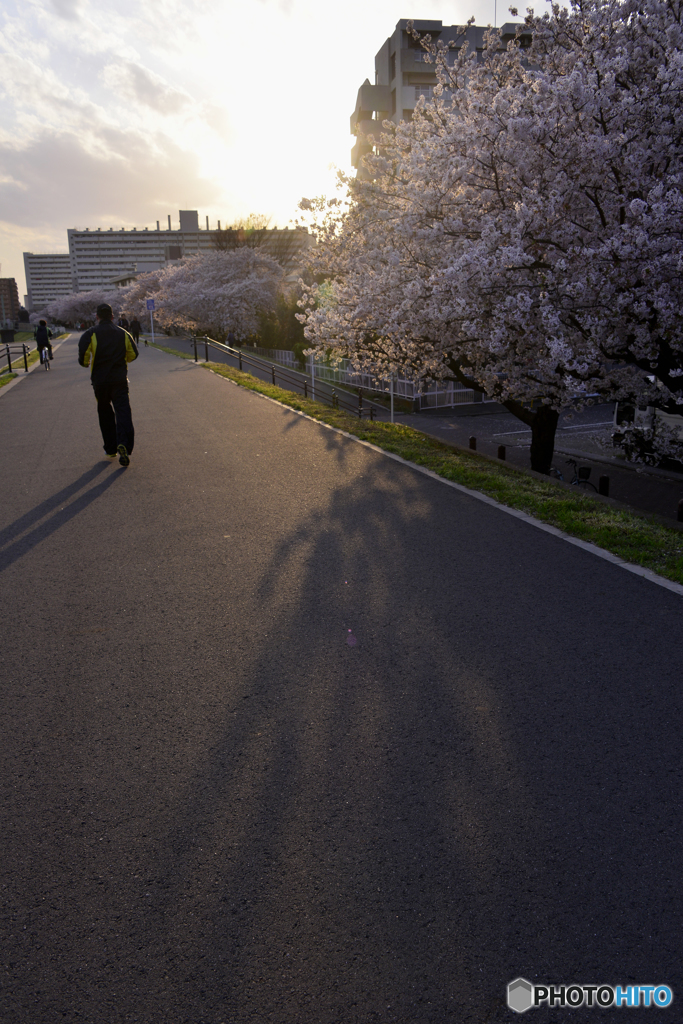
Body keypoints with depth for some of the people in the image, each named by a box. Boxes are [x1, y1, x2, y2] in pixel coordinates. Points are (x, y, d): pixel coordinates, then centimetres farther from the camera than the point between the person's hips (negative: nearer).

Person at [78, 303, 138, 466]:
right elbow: (133, 354, 11)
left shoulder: (90, 334, -4)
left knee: (105, 414, 13)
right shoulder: (123, 333, 5)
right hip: (120, 380, 1)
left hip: (100, 381, 0)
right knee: (123, 412, -5)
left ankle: (111, 449, 18)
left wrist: (86, 363, 10)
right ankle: (124, 445, -27)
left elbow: (83, 356, -13)